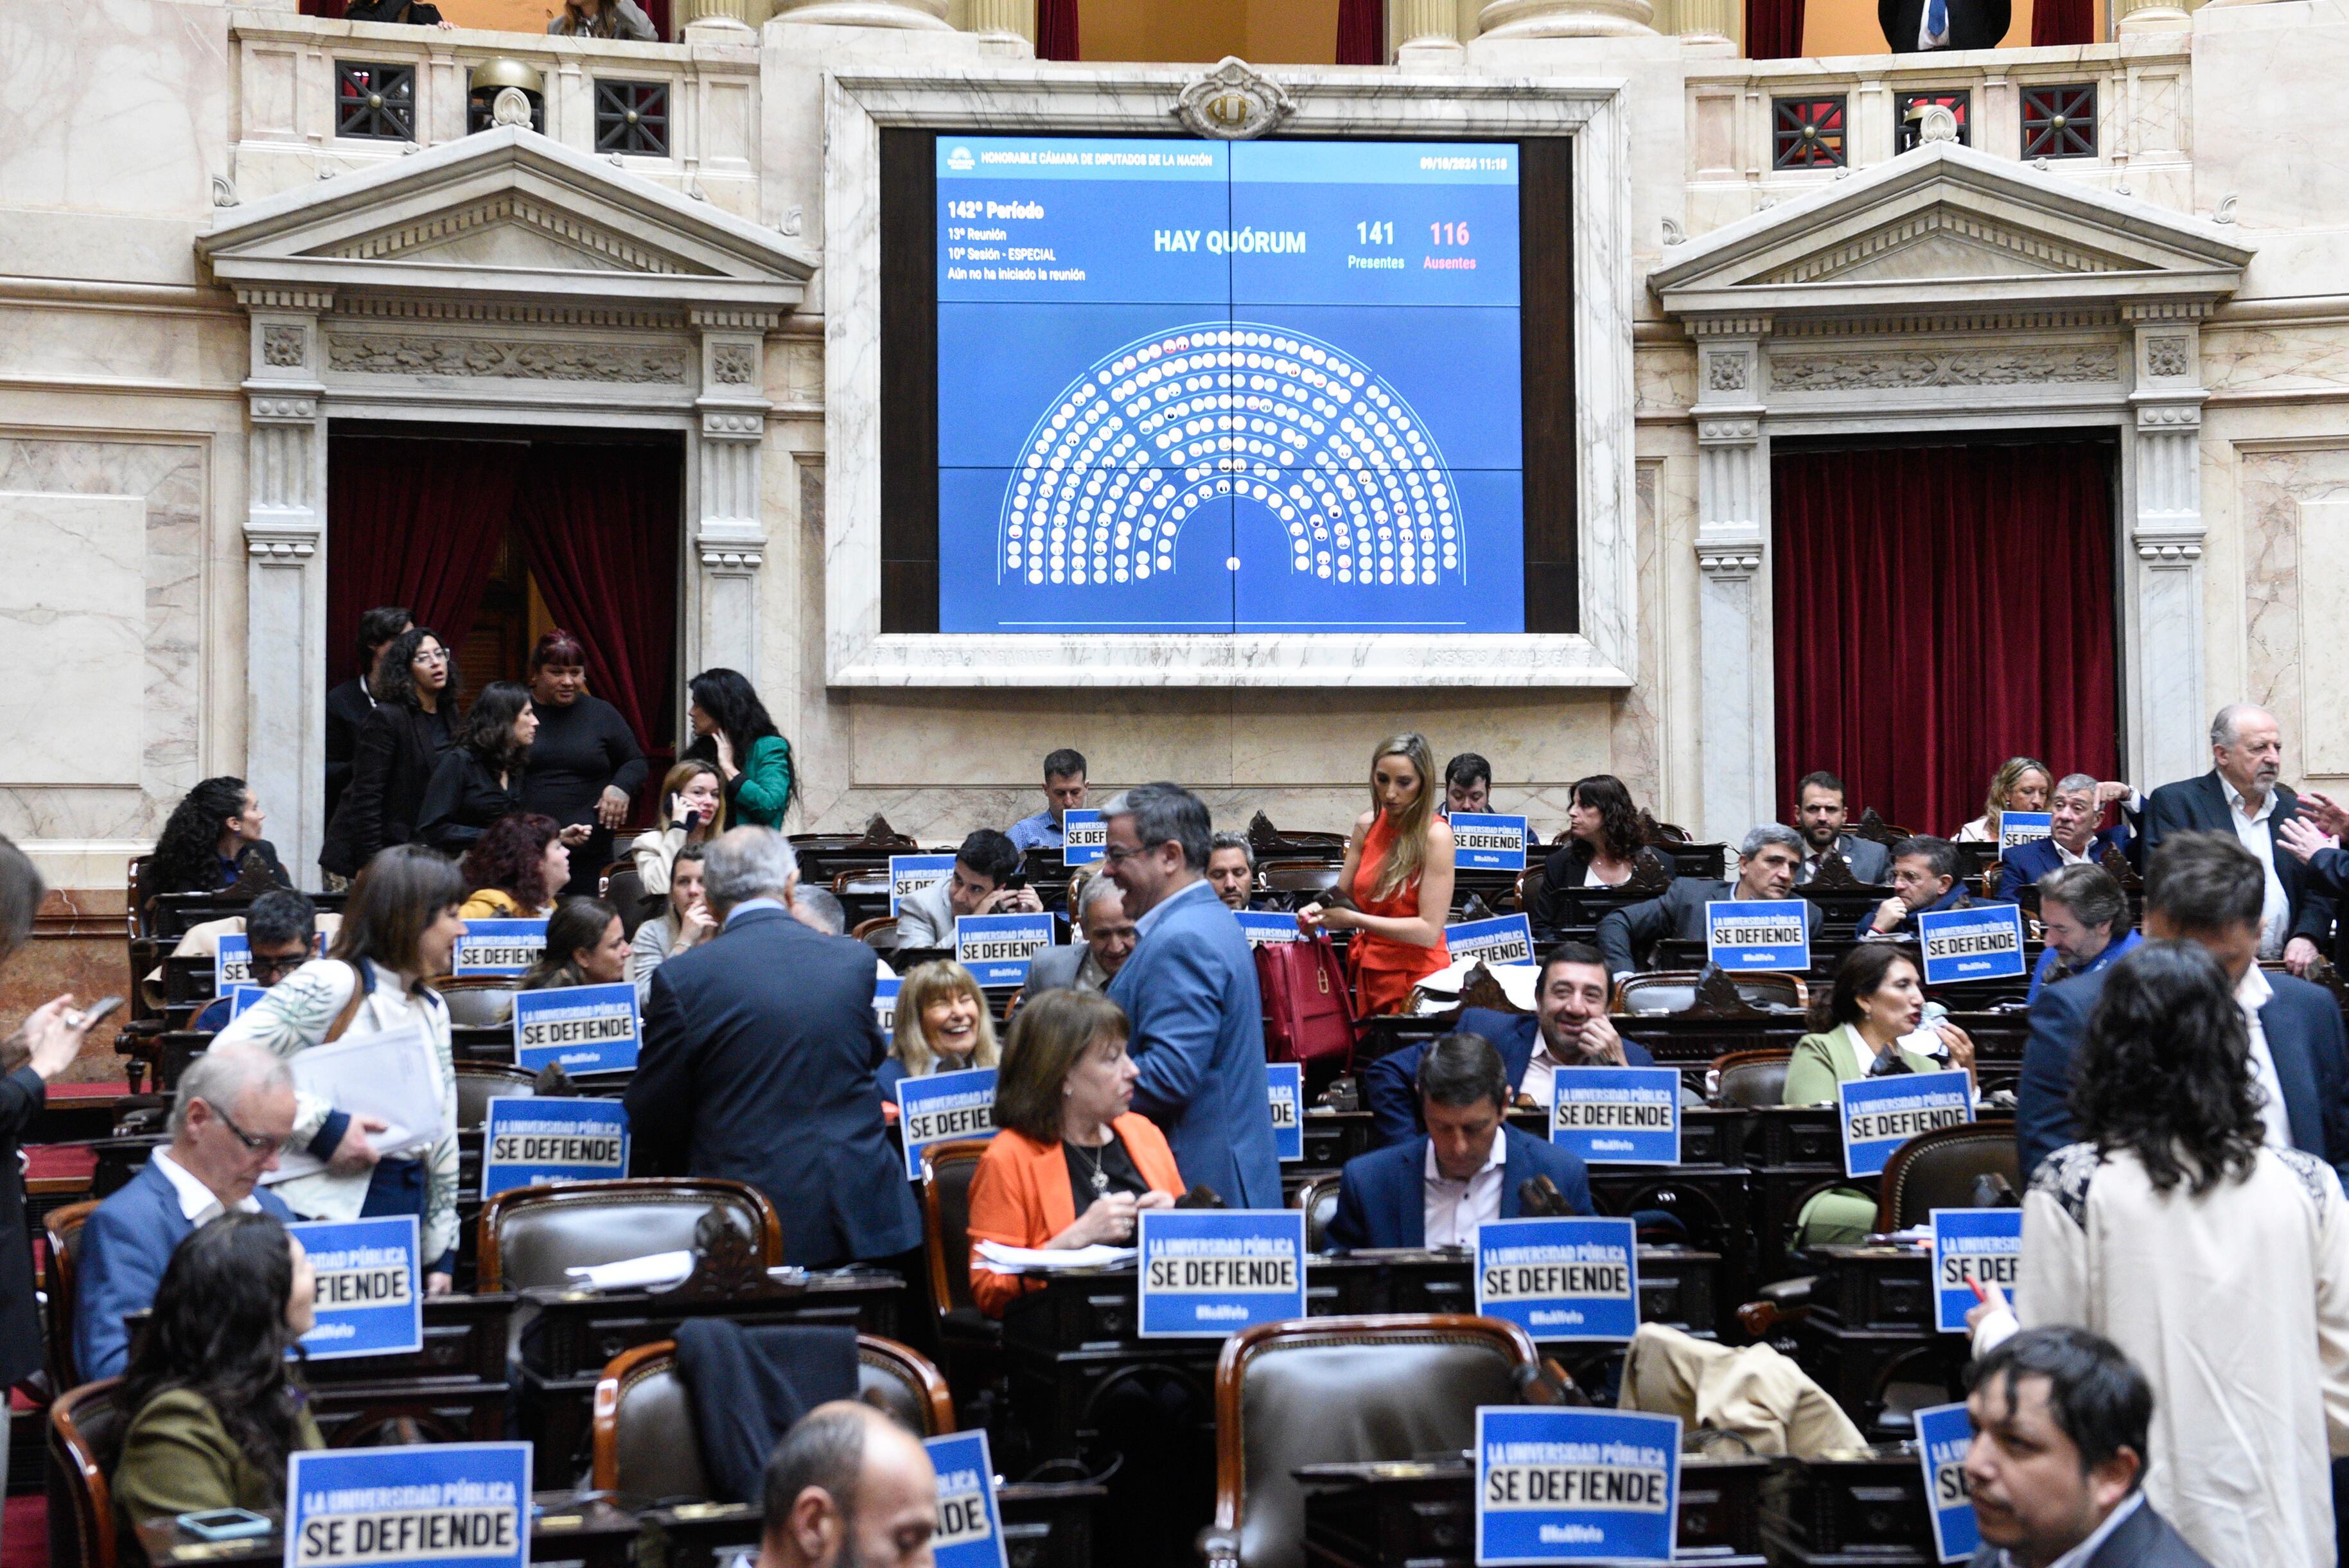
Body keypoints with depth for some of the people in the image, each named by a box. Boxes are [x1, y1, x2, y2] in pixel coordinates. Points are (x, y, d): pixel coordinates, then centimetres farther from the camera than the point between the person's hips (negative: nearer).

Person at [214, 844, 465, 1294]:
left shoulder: (433, 1009, 17)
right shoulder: (332, 984, -9)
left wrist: (441, 1253, 16)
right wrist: (322, 1127, -21)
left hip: (405, 1223, 8)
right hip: (324, 1222, -7)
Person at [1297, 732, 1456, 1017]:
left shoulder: (1436, 835, -12)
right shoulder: (1367, 826, 5)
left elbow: (1430, 930, -17)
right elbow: (1343, 897, 13)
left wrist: (1353, 919, -20)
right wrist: (1318, 912, -9)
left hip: (1416, 978, -5)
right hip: (1369, 975, 5)